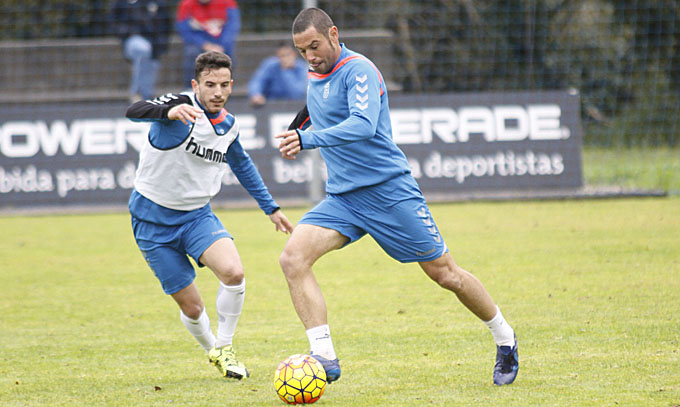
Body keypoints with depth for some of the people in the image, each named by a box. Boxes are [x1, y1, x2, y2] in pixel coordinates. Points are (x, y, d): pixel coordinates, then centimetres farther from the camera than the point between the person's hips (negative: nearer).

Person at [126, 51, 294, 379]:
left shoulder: (228, 125, 2)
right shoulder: (183, 106, -18)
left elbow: (242, 165, 23)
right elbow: (134, 112, -38)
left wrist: (271, 208, 26)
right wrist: (169, 112, -59)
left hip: (197, 214, 4)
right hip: (153, 219, -4)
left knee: (234, 272, -23)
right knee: (192, 307, -2)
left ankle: (224, 349, -2)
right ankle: (211, 349, 31)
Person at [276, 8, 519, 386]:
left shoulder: (359, 70, -14)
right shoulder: (315, 81, 11)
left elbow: (363, 125, -30)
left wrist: (308, 139, -37)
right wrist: (296, 135, 16)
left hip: (389, 188, -7)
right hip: (342, 196, 7)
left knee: (444, 272, 1)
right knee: (293, 258, -16)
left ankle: (505, 339, 24)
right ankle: (325, 357, -18)